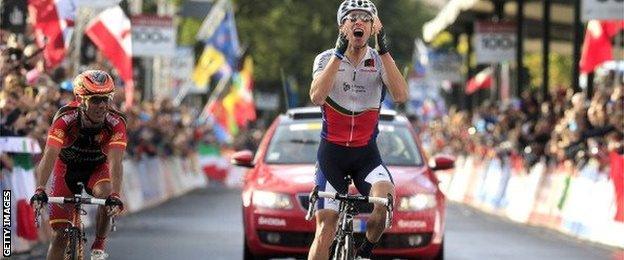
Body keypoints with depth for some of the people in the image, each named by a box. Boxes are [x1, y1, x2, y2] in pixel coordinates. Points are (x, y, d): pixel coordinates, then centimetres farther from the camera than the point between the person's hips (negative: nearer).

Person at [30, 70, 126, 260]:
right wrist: (39, 190, -56)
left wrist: (115, 196, -56)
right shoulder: (65, 119, -32)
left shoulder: (116, 123, -30)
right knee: (60, 234, -7)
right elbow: (49, 157, -41)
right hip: (67, 168, 0)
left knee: (106, 193, -33)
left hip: (97, 168, 0)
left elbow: (115, 162, -40)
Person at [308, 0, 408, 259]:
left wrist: (383, 50, -26)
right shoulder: (326, 59, -5)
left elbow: (400, 95, -21)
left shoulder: (380, 60, -2)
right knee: (325, 229, -7)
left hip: (366, 152, 1)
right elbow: (317, 97, -24)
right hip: (332, 150, -1)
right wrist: (339, 53, -27)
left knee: (385, 198, -28)